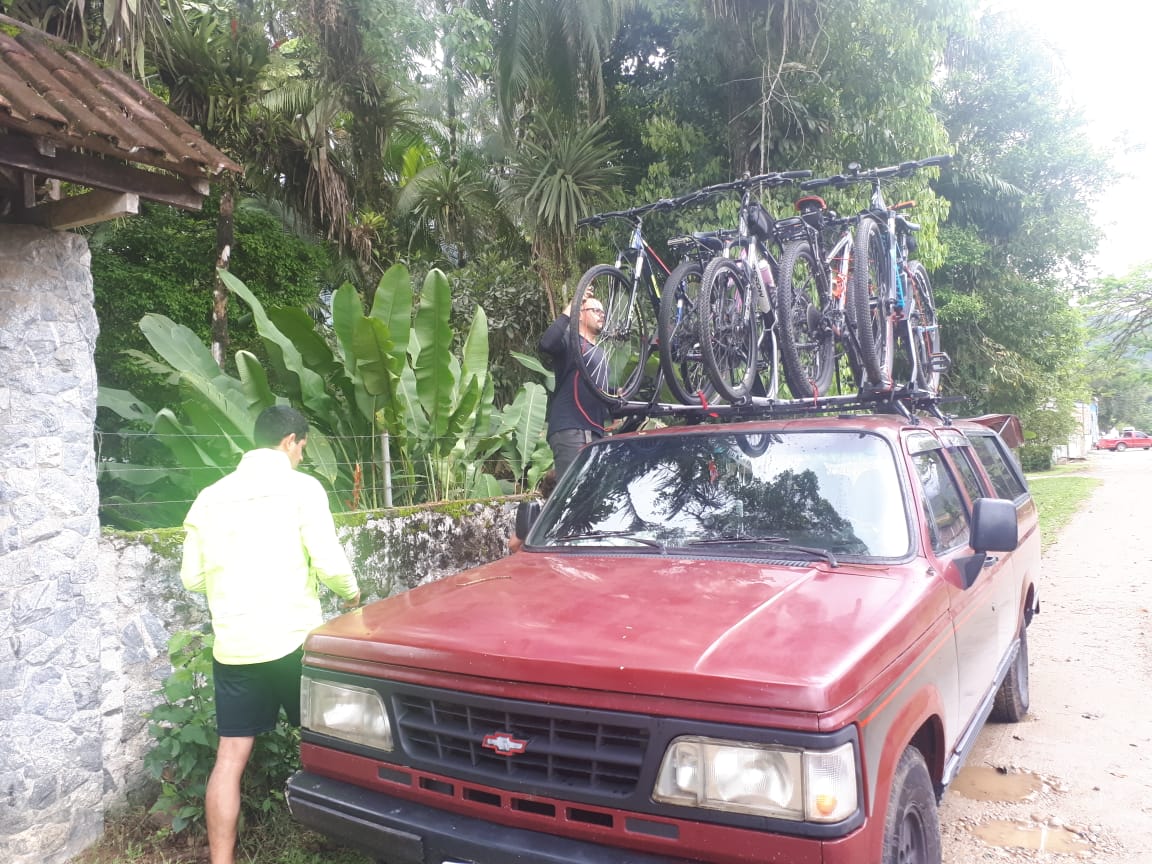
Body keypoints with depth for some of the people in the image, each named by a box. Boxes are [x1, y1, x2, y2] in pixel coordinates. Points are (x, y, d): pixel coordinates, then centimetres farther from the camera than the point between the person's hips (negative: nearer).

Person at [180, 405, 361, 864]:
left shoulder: (210, 496, 9)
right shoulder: (299, 486, -6)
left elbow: (191, 577, 12)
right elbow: (328, 563, -11)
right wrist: (351, 593, 9)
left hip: (232, 646, 4)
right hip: (291, 637, -4)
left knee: (230, 755, 7)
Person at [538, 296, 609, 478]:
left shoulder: (598, 353, 30)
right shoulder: (571, 341, 2)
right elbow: (546, 344, -22)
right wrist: (570, 309, -18)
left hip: (595, 433, 9)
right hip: (570, 429, -9)